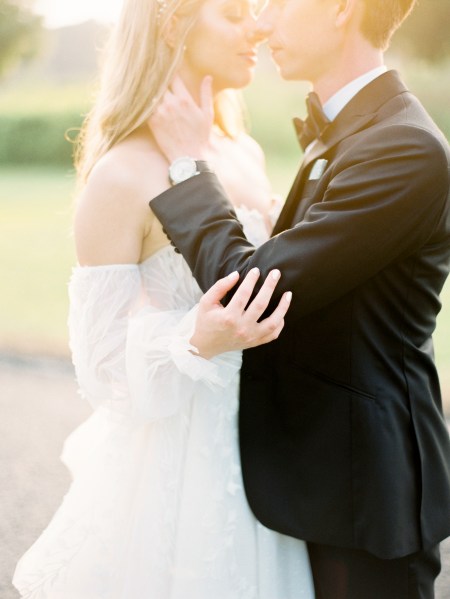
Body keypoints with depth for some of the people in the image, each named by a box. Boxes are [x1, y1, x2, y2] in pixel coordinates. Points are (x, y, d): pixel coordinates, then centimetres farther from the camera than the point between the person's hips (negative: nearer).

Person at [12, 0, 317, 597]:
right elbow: (104, 363, -16)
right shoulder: (123, 178, -18)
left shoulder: (246, 156, 3)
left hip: (251, 455, 7)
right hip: (171, 473, -6)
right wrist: (196, 342, -32)